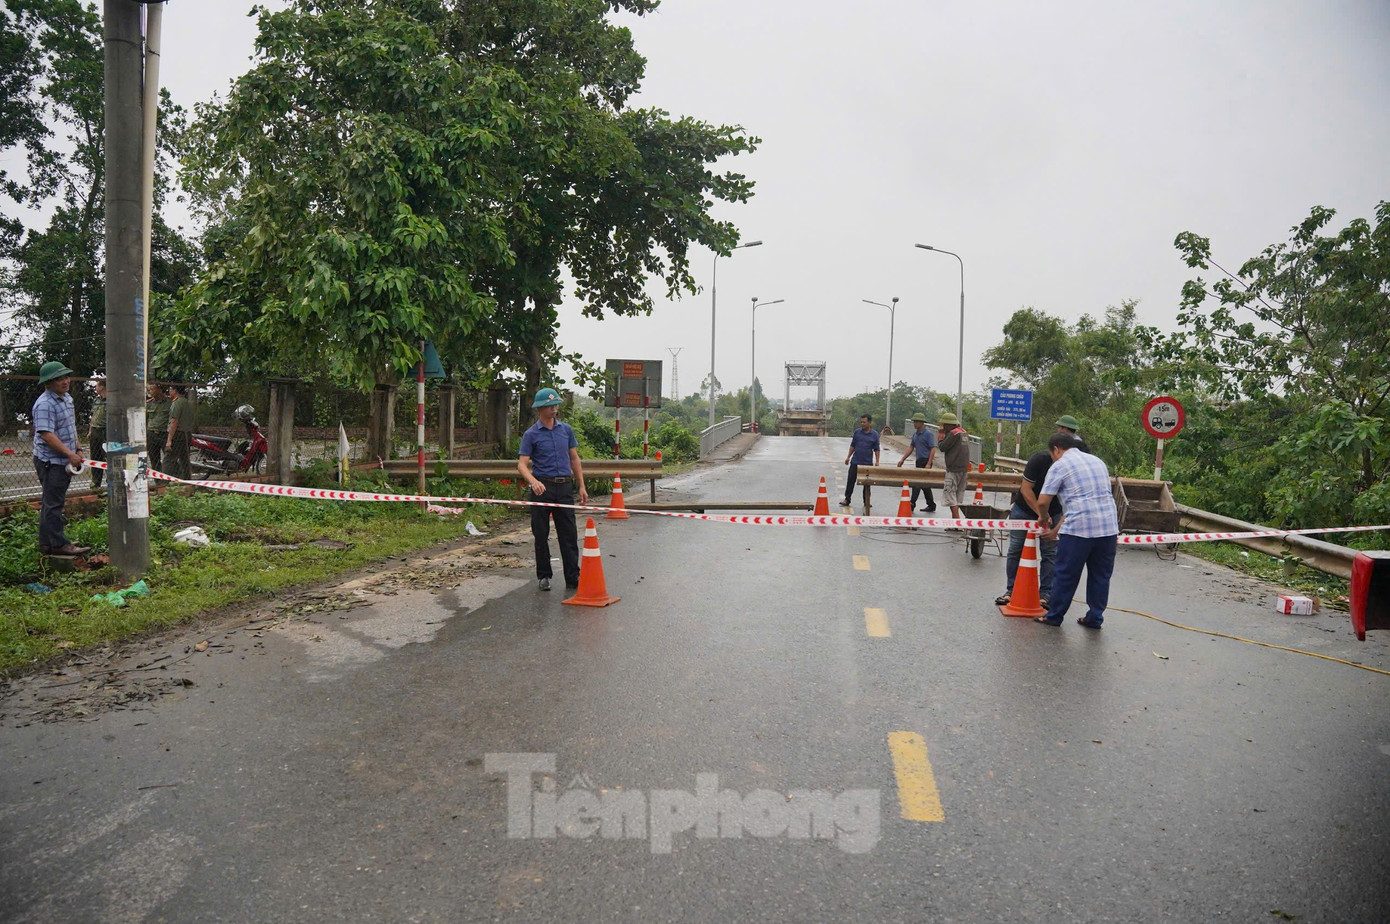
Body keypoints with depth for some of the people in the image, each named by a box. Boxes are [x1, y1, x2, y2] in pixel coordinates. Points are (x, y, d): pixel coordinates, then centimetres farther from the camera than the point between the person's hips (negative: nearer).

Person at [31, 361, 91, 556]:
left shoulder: (67, 398, 12)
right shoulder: (44, 404, -18)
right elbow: (47, 434, -24)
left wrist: (78, 449, 17)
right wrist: (69, 454, -25)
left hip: (64, 460, 10)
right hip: (50, 461, -10)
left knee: (51, 502, 15)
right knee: (53, 503, -3)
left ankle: (46, 543, 24)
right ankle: (58, 544, 2)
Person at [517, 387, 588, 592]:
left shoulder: (566, 429, 10)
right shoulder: (531, 434, -2)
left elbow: (574, 459, 15)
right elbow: (522, 464, -7)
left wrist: (582, 486, 10)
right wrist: (533, 481, -27)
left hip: (565, 487, 3)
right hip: (542, 488, -3)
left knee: (569, 535, 2)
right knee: (541, 535, 5)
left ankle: (573, 579, 5)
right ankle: (544, 576, 18)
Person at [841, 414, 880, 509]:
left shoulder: (874, 435, 1)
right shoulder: (857, 432, 3)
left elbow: (876, 449, 4)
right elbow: (852, 446, 10)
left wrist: (877, 461, -4)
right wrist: (848, 457, 5)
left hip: (868, 463, -1)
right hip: (855, 462, 1)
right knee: (851, 481, 0)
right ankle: (847, 499, 9)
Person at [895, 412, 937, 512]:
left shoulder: (928, 434, -11)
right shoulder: (915, 434, 14)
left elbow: (933, 449, -15)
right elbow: (911, 447, 19)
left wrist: (928, 464, -22)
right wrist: (902, 460, 13)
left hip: (925, 461, -9)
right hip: (919, 461, 9)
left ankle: (912, 504, -11)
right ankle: (931, 506, 19)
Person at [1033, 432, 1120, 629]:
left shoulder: (1060, 466, 0)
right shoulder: (1097, 461, 22)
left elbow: (1043, 502, -6)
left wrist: (1044, 518, 18)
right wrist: (1058, 528, 25)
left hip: (1079, 528, -6)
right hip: (1109, 527, 6)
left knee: (1066, 574, 6)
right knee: (1101, 575, 14)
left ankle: (1054, 616, 15)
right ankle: (1095, 618, 21)